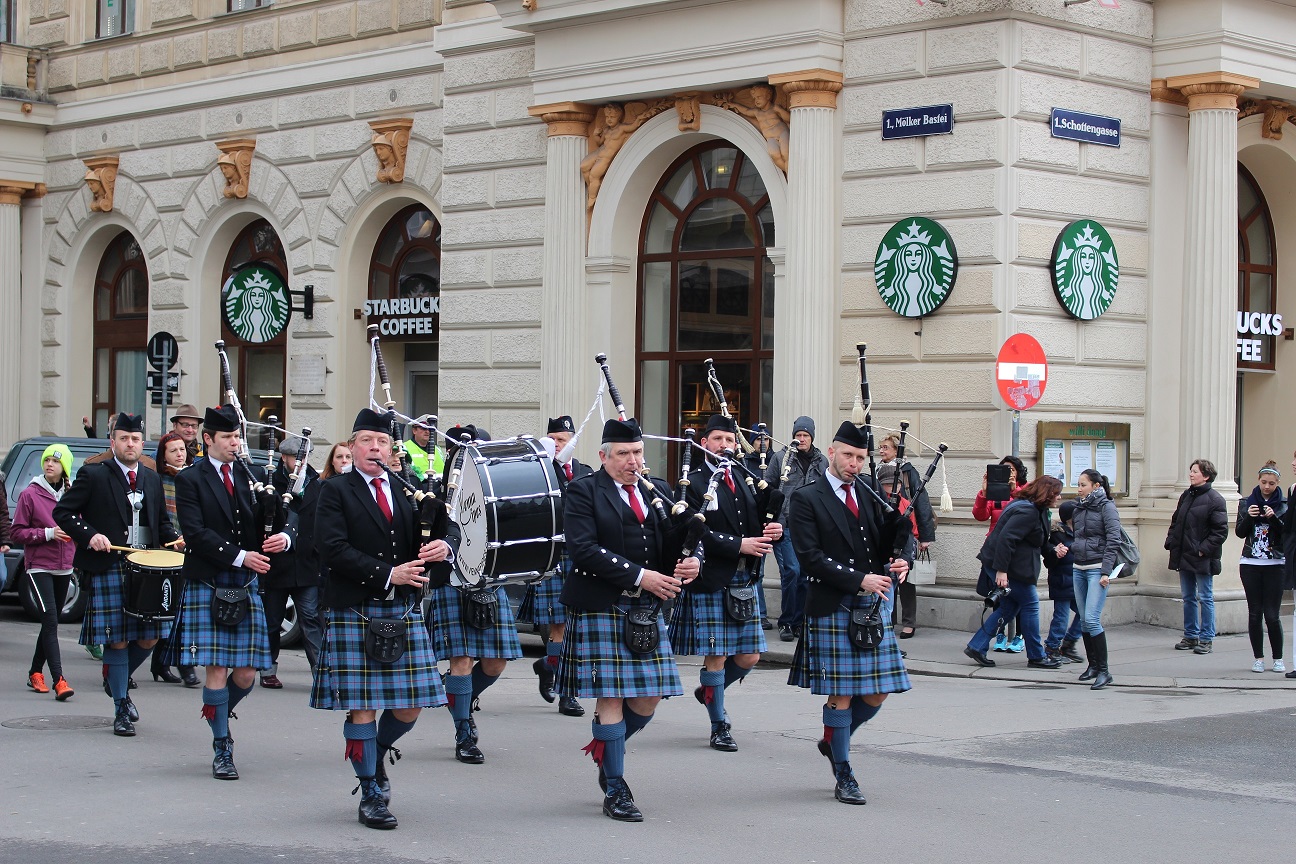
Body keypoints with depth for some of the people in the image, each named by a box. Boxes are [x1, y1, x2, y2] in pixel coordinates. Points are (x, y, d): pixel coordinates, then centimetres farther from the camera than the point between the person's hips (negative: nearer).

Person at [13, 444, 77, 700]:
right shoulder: (30, 495, -5)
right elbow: (17, 533, -5)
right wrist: (48, 533, -16)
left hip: (63, 568, 5)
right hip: (39, 567, -5)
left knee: (51, 621, 12)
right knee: (50, 621, -13)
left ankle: (36, 673, 27)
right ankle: (58, 680, -18)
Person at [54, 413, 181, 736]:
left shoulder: (152, 479, 14)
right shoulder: (93, 476, -1)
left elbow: (162, 521, 22)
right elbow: (63, 512, -1)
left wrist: (175, 539, 1)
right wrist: (89, 535, -15)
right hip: (109, 569, -5)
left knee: (149, 638, 4)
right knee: (118, 641, -3)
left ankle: (118, 682, 32)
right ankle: (121, 709, 7)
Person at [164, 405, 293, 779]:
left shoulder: (254, 476, 12)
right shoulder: (189, 480, -1)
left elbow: (280, 519, 8)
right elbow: (195, 533, -12)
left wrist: (284, 536, -16)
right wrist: (240, 556, -18)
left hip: (247, 586, 4)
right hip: (208, 586, -4)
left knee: (246, 673, 2)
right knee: (217, 669, -5)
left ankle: (218, 714, 33)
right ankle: (222, 750, 7)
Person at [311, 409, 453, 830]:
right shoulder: (334, 491, 0)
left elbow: (450, 530, 12)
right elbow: (332, 548, -12)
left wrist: (444, 546, -13)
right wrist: (388, 574, -17)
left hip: (405, 611, 4)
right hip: (355, 612, -4)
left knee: (410, 706, 4)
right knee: (363, 706, -2)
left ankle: (375, 754, 34)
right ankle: (371, 796, 11)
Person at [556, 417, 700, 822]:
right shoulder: (584, 491, -4)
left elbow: (674, 544, 16)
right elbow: (584, 549, -16)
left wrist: (690, 562, -8)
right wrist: (638, 575, -19)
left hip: (646, 609, 6)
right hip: (602, 608, -6)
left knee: (649, 698, 5)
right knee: (613, 697, -4)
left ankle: (604, 747, 32)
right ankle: (615, 789, 6)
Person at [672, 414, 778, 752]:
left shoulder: (746, 481, 15)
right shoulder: (694, 484, -5)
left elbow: (757, 525, 18)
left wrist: (771, 531, -5)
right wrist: (739, 545, -19)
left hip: (743, 582, 6)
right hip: (710, 582, -6)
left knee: (748, 657, 8)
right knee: (716, 656, -1)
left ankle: (708, 691, 35)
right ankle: (720, 726, 11)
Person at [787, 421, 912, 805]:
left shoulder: (872, 490, 11)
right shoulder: (806, 498, -4)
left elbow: (902, 534, 14)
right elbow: (811, 558, -12)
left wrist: (902, 560, -10)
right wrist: (859, 580, -18)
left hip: (875, 605, 5)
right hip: (833, 608, -5)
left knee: (877, 693, 6)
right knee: (840, 694, -1)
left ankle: (832, 742, 31)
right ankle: (843, 775, 11)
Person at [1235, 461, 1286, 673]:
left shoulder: (1283, 505, 2)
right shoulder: (1247, 503, 8)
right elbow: (1240, 532, 3)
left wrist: (1274, 517, -19)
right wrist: (1248, 517, -15)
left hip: (1274, 566, -2)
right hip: (1250, 565, 2)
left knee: (1272, 614, -5)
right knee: (1254, 613, 3)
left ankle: (1278, 658, 8)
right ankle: (1258, 658, 11)